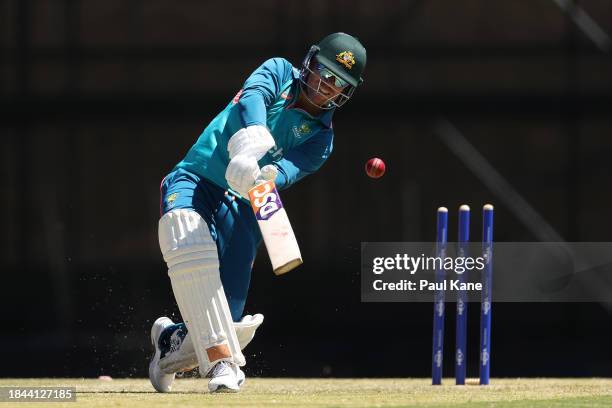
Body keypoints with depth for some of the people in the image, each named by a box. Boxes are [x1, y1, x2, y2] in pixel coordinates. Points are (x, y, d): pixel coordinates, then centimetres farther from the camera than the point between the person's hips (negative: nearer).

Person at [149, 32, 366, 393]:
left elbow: (291, 168, -14)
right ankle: (221, 363, -34)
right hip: (193, 183, -2)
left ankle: (171, 340, 27)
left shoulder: (320, 138, 8)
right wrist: (251, 146, -39)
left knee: (233, 330, -7)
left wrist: (269, 176, -39)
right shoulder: (280, 72, 6)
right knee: (191, 251, -36)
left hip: (241, 208, 2)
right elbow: (253, 97, -18)